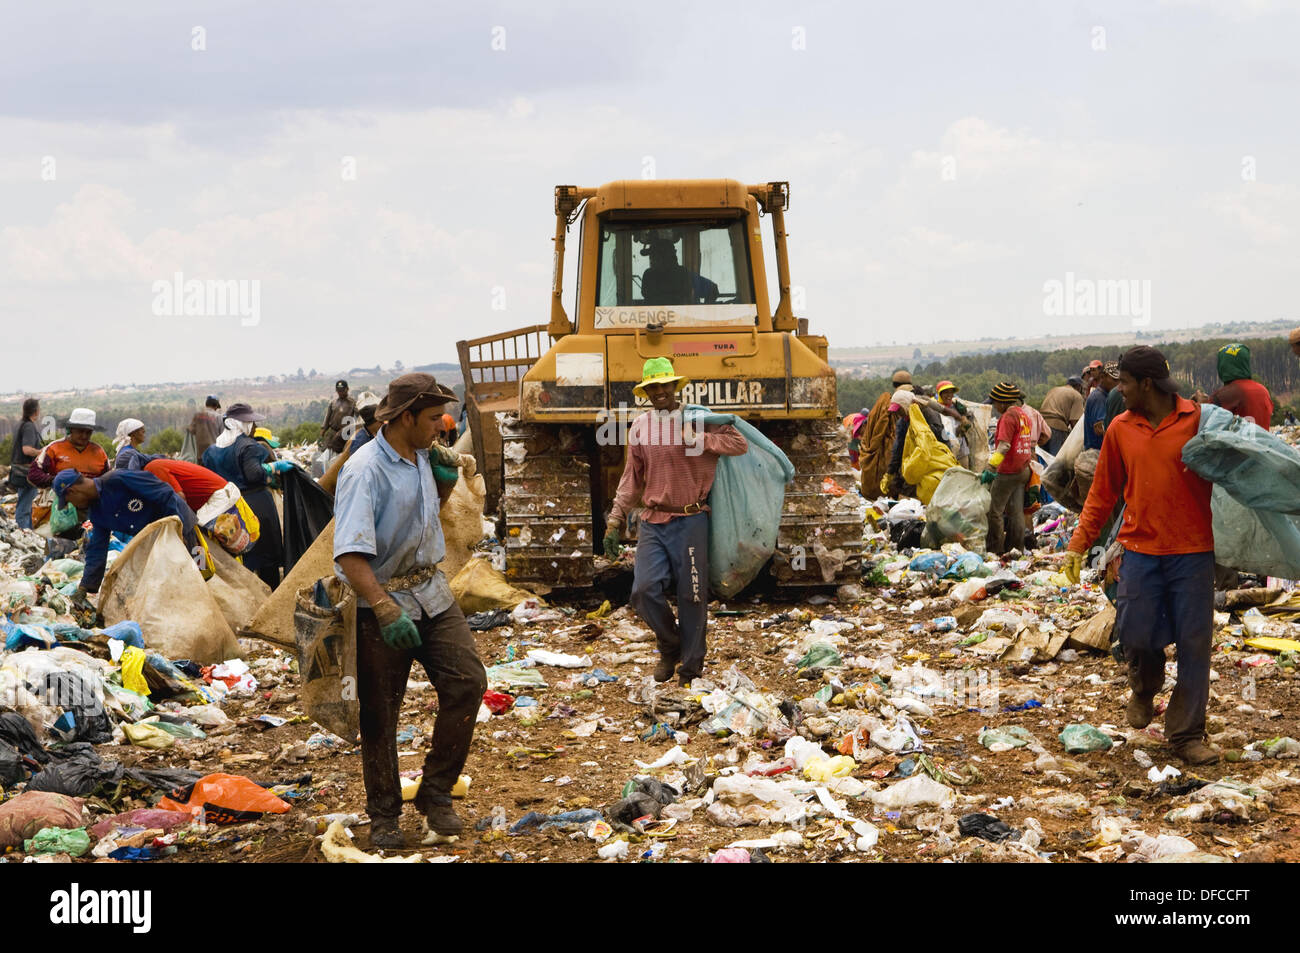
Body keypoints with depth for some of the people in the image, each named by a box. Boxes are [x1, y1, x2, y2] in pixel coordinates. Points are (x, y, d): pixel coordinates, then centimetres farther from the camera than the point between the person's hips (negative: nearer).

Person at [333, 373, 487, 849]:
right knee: (379, 716, 4)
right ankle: (383, 817, 20)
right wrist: (386, 610, -37)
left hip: (431, 592, 7)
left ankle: (435, 795, 5)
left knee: (466, 681, -8)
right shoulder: (364, 471, -20)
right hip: (381, 600, -6)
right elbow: (350, 555, -28)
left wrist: (444, 485, 5)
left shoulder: (422, 458, 5)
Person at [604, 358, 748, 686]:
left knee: (692, 597, 2)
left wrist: (699, 439, -17)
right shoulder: (639, 427, 7)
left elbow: (740, 444, -8)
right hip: (652, 523, 3)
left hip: (690, 523, -2)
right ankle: (670, 646, 16)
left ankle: (691, 665, 18)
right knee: (644, 591, -10)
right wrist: (615, 521, 9)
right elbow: (631, 480, 13)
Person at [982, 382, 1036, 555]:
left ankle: (995, 550, -2)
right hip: (1024, 470, 9)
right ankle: (1016, 549, 12)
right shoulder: (1025, 415, 14)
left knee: (995, 510, -3)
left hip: (1008, 471, -9)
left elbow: (1004, 446, -22)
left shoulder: (1008, 416, -13)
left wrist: (990, 467, -23)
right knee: (1017, 511, 10)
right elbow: (1032, 443, 19)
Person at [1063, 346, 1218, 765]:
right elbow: (1104, 493, 12)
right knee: (1136, 635, -3)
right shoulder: (1121, 428, 6)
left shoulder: (1198, 420, -4)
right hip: (1141, 548, 2)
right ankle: (1145, 688, 31)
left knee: (1194, 643, -1)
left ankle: (1186, 734, 9)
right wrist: (1078, 543, 7)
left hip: (1192, 550, -2)